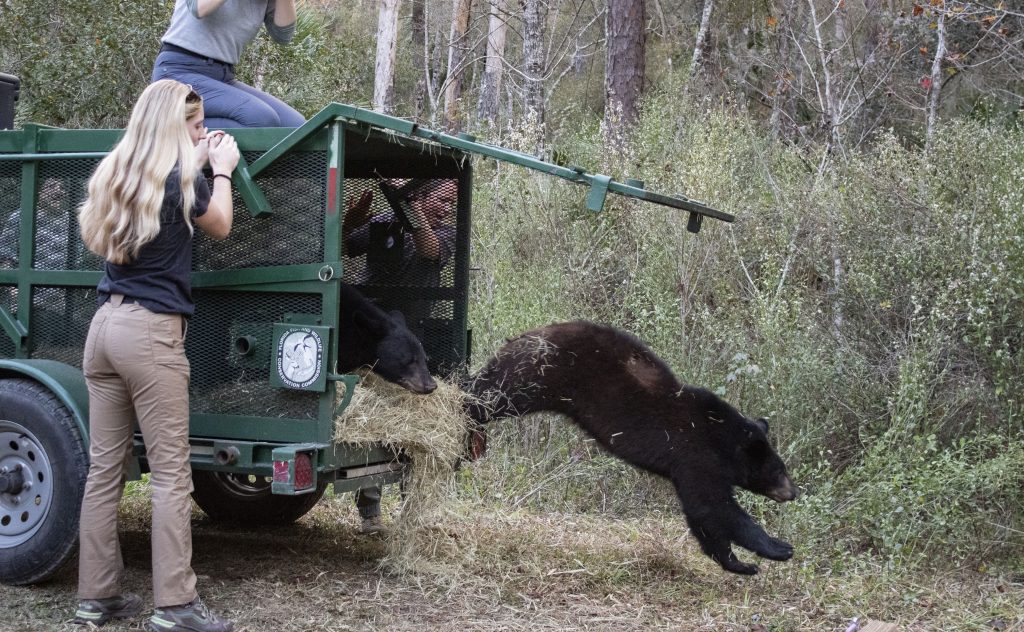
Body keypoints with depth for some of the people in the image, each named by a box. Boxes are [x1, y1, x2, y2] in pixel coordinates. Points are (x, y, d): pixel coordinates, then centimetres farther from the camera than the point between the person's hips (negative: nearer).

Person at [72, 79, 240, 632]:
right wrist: (221, 170, 22)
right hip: (152, 331, -7)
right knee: (170, 473, -4)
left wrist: (199, 166, 28)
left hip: (104, 325, 7)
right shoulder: (179, 176, -7)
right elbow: (219, 227, 10)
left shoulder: (115, 172, 11)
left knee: (104, 468, 8)